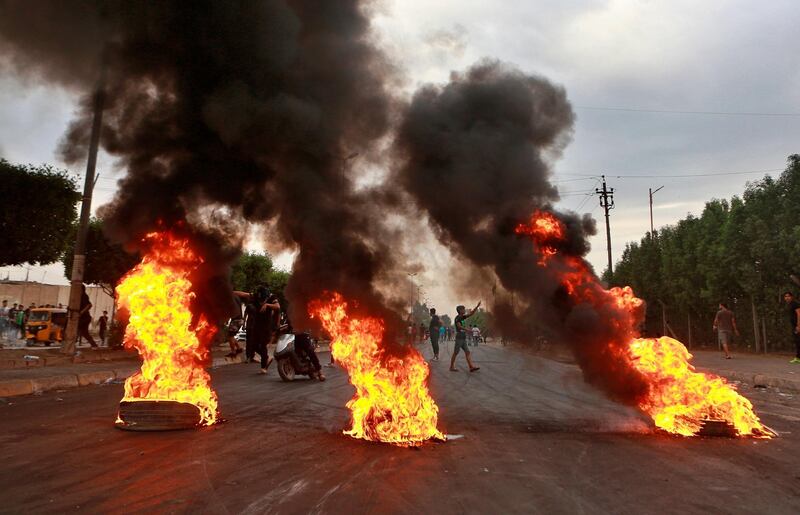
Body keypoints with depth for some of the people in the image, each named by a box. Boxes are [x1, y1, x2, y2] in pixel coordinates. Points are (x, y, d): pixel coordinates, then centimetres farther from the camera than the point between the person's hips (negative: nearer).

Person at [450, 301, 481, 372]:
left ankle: (471, 367, -5)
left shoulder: (462, 317, 15)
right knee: (455, 353, -1)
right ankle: (452, 367, 7)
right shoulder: (457, 318, -10)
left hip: (463, 339, 9)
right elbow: (459, 326, -24)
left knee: (467, 352, 0)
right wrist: (467, 329, -23)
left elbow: (471, 313, 17)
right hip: (459, 338, -9)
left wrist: (477, 306, 11)